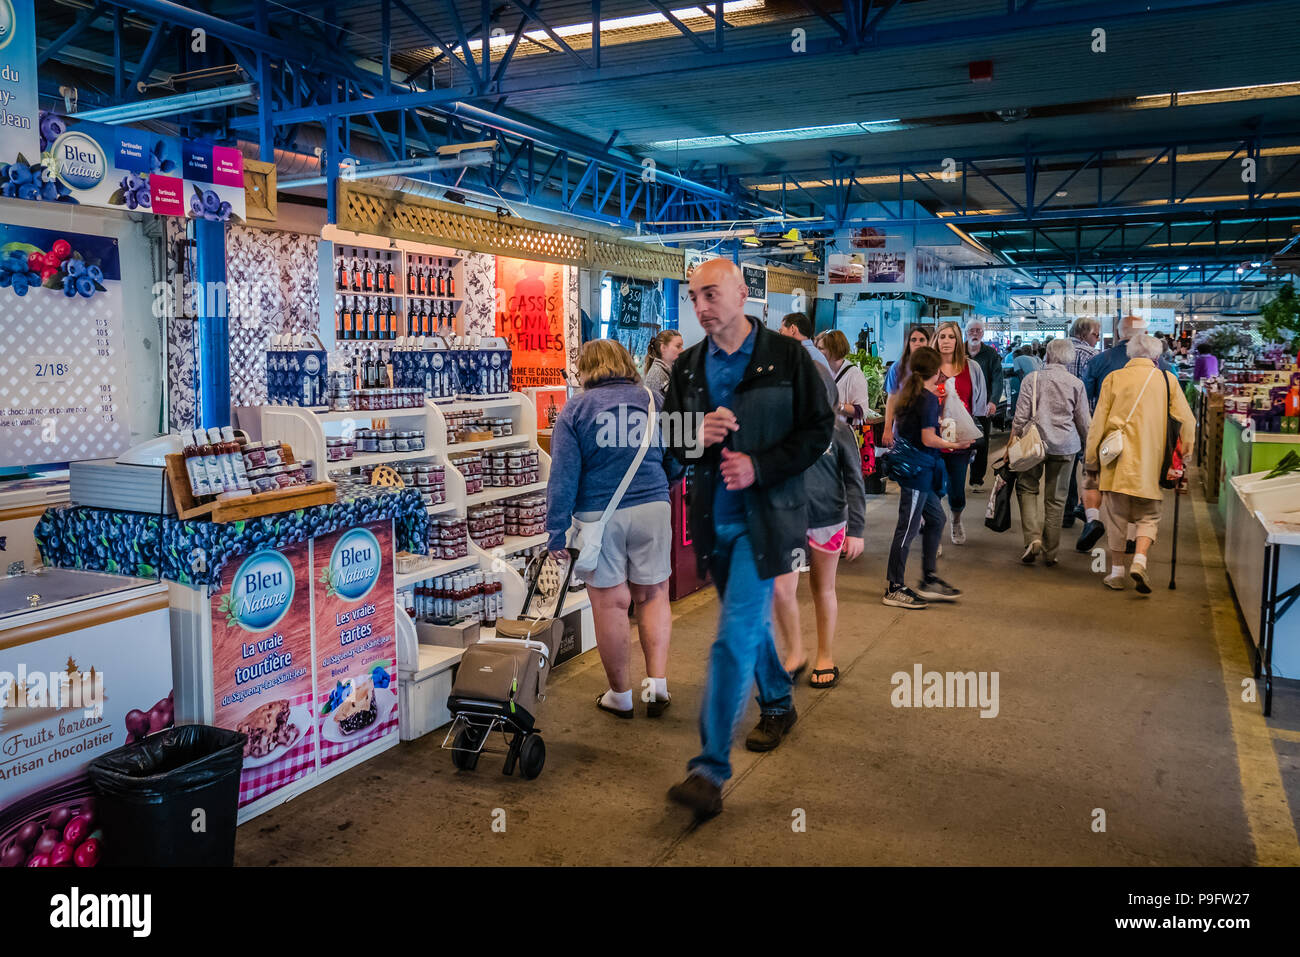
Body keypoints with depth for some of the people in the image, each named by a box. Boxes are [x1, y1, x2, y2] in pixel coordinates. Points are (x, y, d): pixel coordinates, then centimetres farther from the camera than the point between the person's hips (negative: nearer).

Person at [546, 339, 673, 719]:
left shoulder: (575, 409, -2)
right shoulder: (653, 401, 6)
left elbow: (564, 474, -7)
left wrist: (557, 531, -5)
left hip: (599, 514, -2)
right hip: (653, 508, 2)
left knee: (610, 602, 6)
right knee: (653, 595, 14)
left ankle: (620, 695, 17)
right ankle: (657, 681, 8)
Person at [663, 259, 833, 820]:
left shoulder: (787, 356, -6)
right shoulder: (688, 367, 7)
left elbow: (819, 430, -5)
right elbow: (671, 442, 10)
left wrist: (759, 466, -18)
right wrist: (699, 435, -14)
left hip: (766, 514, -5)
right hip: (713, 515, 6)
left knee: (735, 636, -12)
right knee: (750, 620, 21)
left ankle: (712, 768, -9)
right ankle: (778, 705, 45)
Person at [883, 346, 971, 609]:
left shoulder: (909, 394, 11)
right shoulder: (928, 398, -15)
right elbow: (928, 439, -18)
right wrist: (955, 445, -7)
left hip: (911, 466, 10)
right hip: (917, 469, -10)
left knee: (935, 518, 17)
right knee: (908, 527, -4)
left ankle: (929, 581, 22)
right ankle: (894, 589, 3)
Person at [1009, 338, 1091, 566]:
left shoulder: (1032, 378, -2)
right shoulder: (1076, 383, 1)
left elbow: (1021, 416, -4)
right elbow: (1083, 422, 7)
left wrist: (1013, 442, 3)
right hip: (1065, 446, 1)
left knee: (1027, 488, 12)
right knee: (1055, 498, 8)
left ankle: (1033, 538, -9)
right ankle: (1050, 553, 14)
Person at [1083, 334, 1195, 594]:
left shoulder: (1113, 378, 4)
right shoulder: (1168, 380, 5)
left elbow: (1098, 424, 2)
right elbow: (1187, 421, 3)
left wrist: (1091, 462, 8)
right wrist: (1184, 453, 14)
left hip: (1116, 460, 0)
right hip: (1150, 463, 0)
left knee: (1116, 516, 9)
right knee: (1148, 516, 11)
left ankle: (1117, 572, 13)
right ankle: (1140, 560, -10)